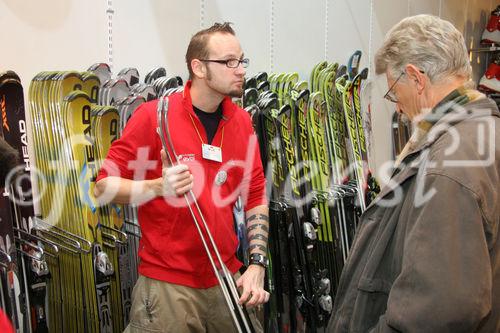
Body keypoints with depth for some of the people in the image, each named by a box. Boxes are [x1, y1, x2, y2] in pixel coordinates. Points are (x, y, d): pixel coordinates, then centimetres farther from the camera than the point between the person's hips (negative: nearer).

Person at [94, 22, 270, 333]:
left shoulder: (242, 122, 4)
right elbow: (105, 185, -8)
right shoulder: (154, 115, -11)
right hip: (167, 283, -4)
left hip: (227, 279, 5)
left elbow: (256, 196, 7)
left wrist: (257, 265, -2)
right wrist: (158, 186, -26)